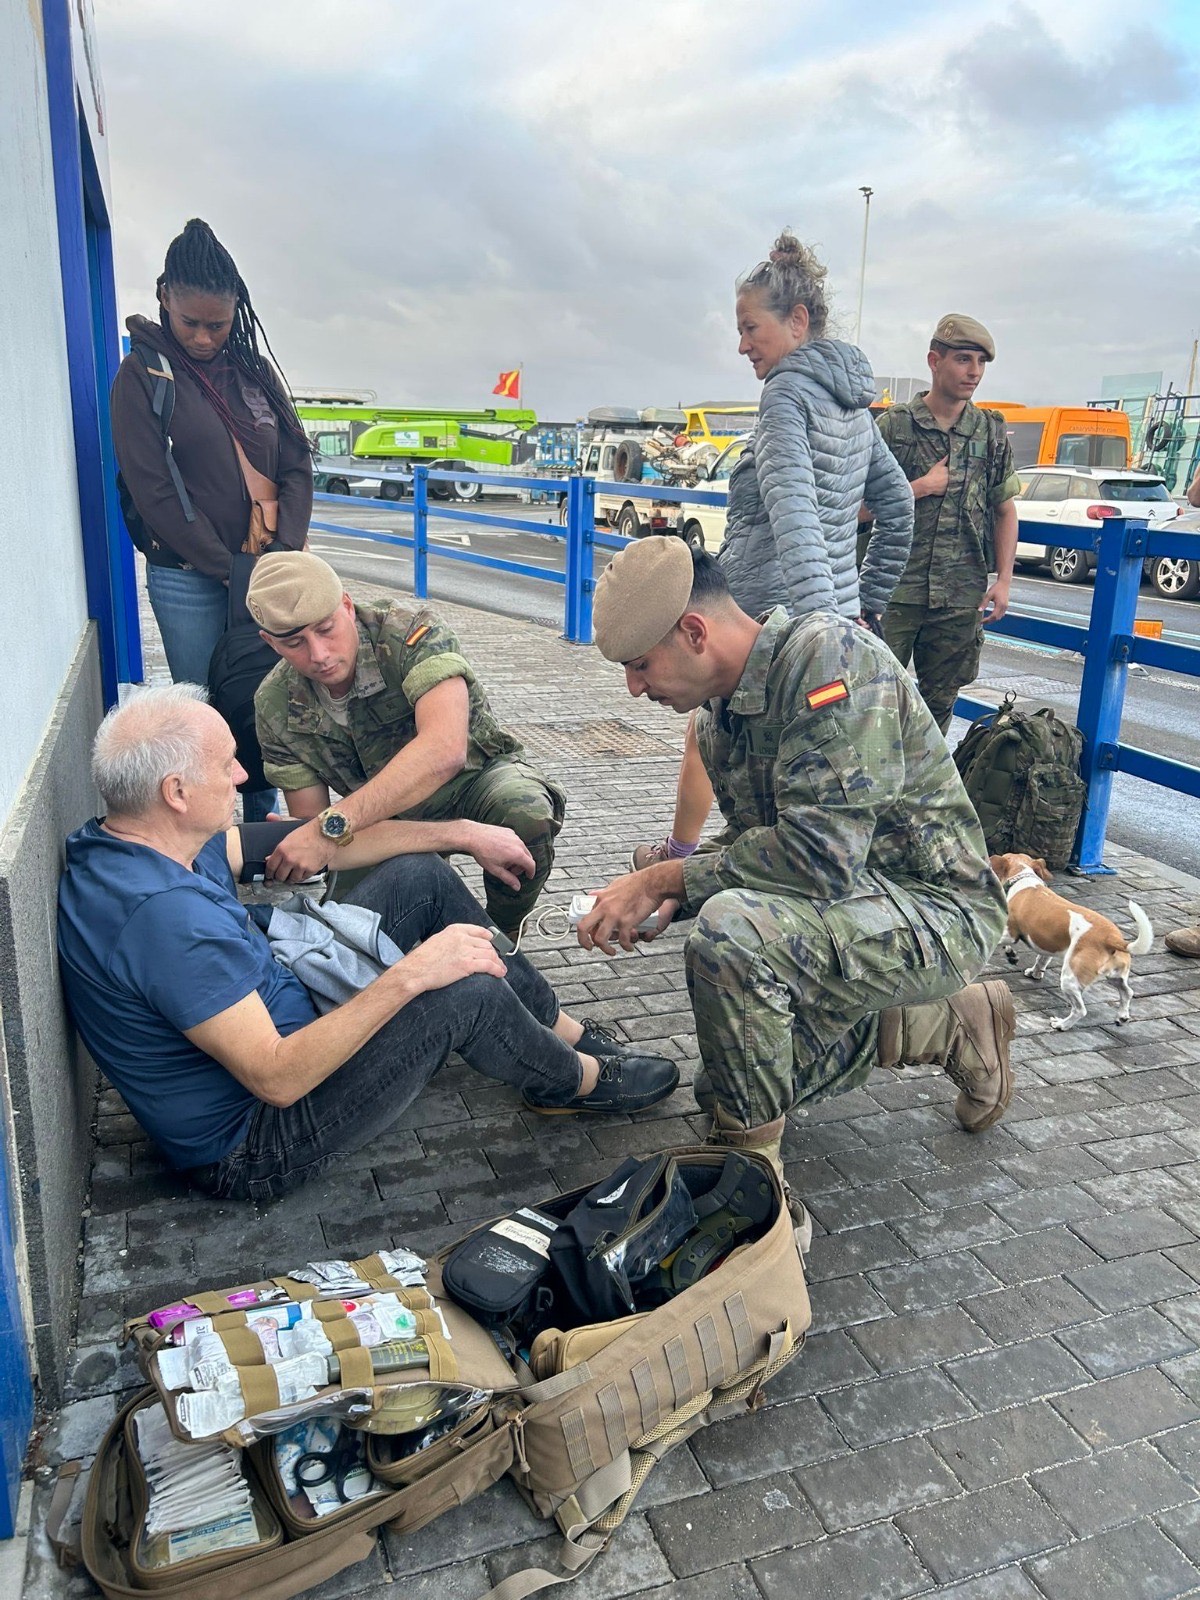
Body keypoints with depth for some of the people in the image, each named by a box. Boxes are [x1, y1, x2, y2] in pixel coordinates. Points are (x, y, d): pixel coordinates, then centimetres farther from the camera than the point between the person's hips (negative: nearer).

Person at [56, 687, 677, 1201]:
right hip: (251, 1145, -10)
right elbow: (276, 1079, -33)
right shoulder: (162, 912, -34)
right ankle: (573, 1081, 10)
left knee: (421, 879, 4)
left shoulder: (119, 843, -2)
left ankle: (564, 1029, 16)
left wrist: (462, 834, 5)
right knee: (462, 988, -24)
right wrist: (410, 975, -31)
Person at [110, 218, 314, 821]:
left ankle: (262, 822, 20)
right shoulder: (142, 375, -2)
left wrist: (284, 554, -7)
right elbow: (153, 490, -8)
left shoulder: (255, 371, 11)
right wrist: (228, 568, -12)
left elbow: (296, 466, 8)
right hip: (188, 579, -3)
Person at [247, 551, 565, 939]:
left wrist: (334, 824, -52)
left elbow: (444, 749, -46)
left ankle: (502, 936, -6)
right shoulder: (275, 707, -13)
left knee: (524, 814, -37)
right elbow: (310, 818, -8)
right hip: (389, 817, 4)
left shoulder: (411, 634, -28)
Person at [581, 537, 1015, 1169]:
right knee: (729, 1084, 18)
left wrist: (662, 879, -24)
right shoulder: (716, 718, 3)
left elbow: (822, 852, -32)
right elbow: (751, 841, 12)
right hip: (847, 902, 10)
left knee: (729, 932, -35)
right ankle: (948, 1027, 24)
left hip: (934, 909, -10)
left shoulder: (830, 654, -25)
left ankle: (750, 1158, -12)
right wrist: (667, 897, -7)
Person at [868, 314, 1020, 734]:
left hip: (962, 596, 3)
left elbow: (1005, 511, 12)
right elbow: (862, 506, -3)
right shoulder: (895, 424, -1)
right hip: (896, 589, -3)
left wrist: (1003, 581, 3)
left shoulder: (992, 433, 9)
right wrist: (922, 487, -10)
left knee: (939, 701, 11)